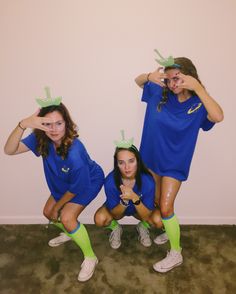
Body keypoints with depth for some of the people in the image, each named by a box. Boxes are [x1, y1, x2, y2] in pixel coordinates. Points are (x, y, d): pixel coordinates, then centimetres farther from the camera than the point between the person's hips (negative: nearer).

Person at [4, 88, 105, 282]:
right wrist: (23, 124, -50)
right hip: (63, 183, 7)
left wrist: (57, 206, -10)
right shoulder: (41, 139, -23)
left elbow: (77, 187, -26)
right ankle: (70, 233, 45)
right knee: (48, 212, 15)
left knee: (67, 217, -22)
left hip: (89, 182, -7)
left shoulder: (74, 152, -41)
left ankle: (90, 257, 2)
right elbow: (9, 150, -33)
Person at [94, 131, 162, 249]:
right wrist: (124, 201, -44)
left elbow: (146, 216, -28)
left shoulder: (147, 180, -34)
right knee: (99, 219, -28)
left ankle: (142, 227, 8)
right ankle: (116, 228, 7)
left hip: (141, 208, 0)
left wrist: (135, 198, -46)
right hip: (117, 207, 0)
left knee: (158, 220, -27)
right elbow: (115, 215, -23)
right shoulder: (110, 181, -33)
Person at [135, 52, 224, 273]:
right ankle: (170, 230, 46)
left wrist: (197, 87, -34)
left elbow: (218, 116, -35)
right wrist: (150, 76, -17)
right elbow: (138, 81, 6)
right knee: (155, 202, 18)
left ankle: (176, 254, 17)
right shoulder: (161, 94, -6)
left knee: (166, 207, -5)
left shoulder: (198, 105, -15)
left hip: (174, 163, -5)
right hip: (153, 157, 5)